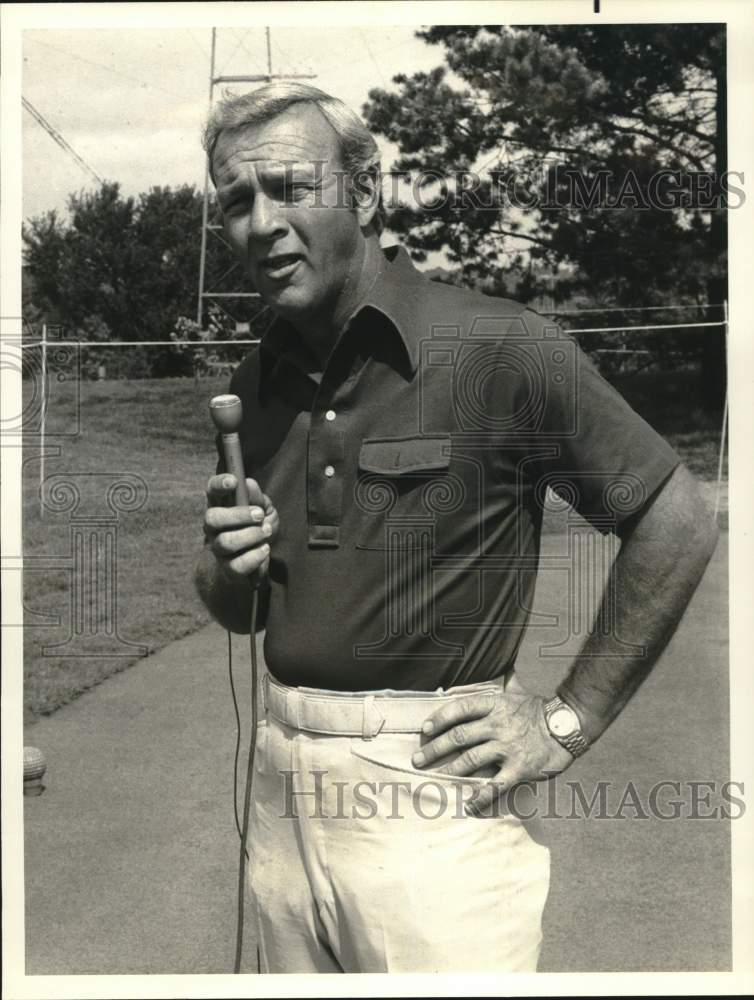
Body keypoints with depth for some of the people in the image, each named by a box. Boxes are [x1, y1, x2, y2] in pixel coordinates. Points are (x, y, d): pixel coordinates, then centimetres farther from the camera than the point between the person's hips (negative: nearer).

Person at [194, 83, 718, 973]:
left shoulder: (497, 349, -12)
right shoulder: (252, 388, 7)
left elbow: (677, 524, -8)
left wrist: (568, 723, -8)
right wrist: (228, 566, -6)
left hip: (433, 801, -6)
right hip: (281, 795, 6)